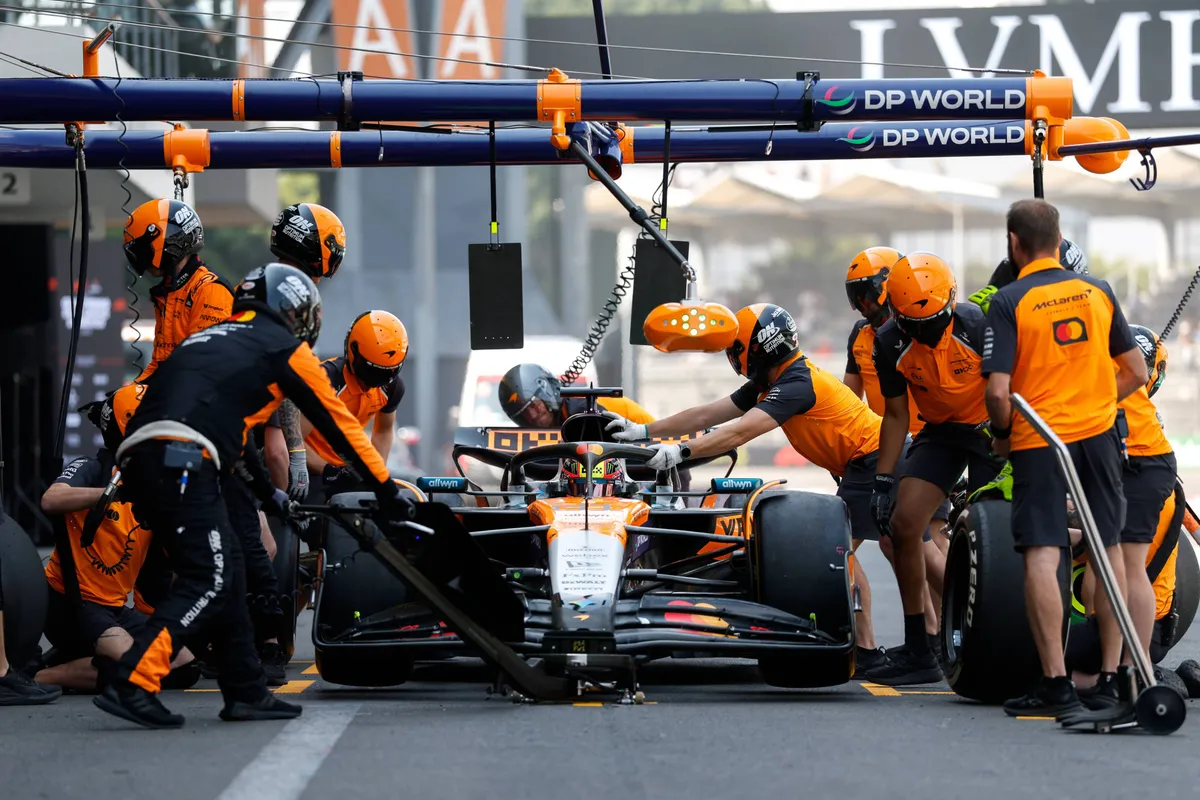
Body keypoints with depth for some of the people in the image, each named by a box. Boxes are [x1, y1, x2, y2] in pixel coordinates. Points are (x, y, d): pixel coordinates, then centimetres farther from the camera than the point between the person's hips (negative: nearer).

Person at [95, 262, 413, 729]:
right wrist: (387, 492, 24)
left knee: (228, 574, 14)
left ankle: (246, 693, 15)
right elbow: (338, 424, 17)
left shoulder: (212, 340, 34)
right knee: (207, 583, -10)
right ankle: (131, 685, -22)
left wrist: (269, 495, 54)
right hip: (182, 463, -8)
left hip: (139, 458, 8)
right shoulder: (283, 346, 13)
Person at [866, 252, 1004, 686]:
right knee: (903, 524, -7)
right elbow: (896, 414, 1)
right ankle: (917, 653, 1)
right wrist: (883, 479, -2)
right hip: (940, 432, 4)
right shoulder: (890, 343, -12)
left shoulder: (977, 326, -25)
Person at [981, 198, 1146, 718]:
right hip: (1098, 437, 4)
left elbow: (998, 390, -16)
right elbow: (1136, 372, 10)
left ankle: (1056, 683, -12)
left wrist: (1002, 433, 3)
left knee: (1041, 557, -6)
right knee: (1108, 552, 11)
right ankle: (1112, 674, 15)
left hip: (1037, 441, -4)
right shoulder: (1098, 291, 6)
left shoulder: (1008, 303, -8)